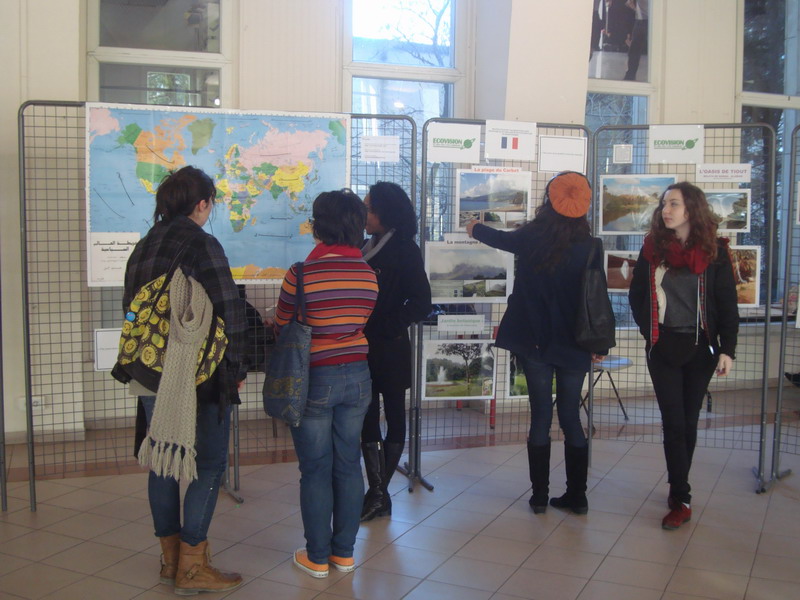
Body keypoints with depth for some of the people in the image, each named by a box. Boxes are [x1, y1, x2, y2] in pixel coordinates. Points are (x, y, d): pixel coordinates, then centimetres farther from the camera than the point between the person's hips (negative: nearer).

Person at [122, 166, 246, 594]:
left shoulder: (142, 249, 11)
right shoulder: (201, 245, -12)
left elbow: (130, 307, 15)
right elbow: (229, 313, -15)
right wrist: (235, 368, -4)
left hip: (150, 377, 8)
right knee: (209, 464, 2)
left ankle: (170, 559, 24)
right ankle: (192, 567, 5)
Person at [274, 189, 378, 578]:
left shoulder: (300, 275, -15)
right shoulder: (368, 274, -1)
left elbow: (282, 331, -3)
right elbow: (360, 324, 7)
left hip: (313, 380, -4)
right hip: (357, 377, 4)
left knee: (316, 471, 7)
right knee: (348, 465, 13)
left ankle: (317, 558, 18)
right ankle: (344, 553, 24)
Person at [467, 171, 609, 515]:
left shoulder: (532, 238, -6)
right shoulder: (589, 247, -9)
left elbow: (501, 238, 16)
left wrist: (475, 229, 37)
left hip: (534, 342, 0)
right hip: (573, 345, 0)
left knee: (540, 417, 7)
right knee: (570, 417, 11)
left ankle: (539, 496, 13)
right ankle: (576, 496, 17)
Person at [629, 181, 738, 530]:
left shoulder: (714, 251, -3)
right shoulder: (653, 249, 2)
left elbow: (728, 304, -3)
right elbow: (637, 296, 11)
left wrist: (727, 350, -9)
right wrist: (650, 330, 2)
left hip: (700, 348, 0)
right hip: (663, 349, 1)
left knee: (688, 422, 8)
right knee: (674, 423, -3)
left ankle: (678, 491, 22)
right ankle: (681, 500, 0)